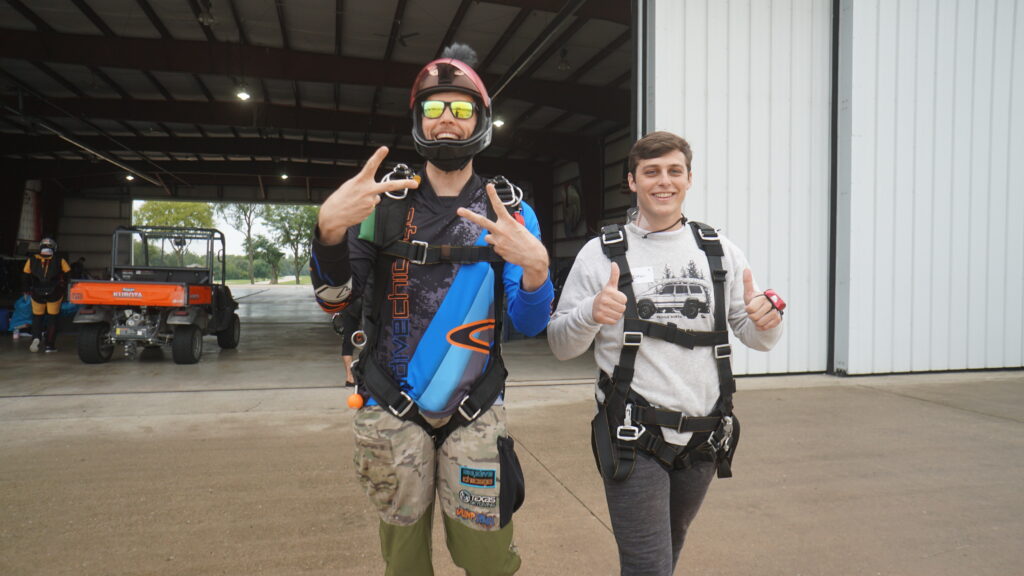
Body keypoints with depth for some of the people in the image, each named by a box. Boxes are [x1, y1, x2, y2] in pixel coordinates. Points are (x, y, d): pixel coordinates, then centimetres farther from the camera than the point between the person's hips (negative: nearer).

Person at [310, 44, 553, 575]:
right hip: (390, 412, 1)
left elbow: (529, 324, -8)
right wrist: (330, 227, -27)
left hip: (474, 416, 0)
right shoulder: (386, 199, -2)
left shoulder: (509, 210, -3)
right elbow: (334, 298, -7)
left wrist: (535, 267, -30)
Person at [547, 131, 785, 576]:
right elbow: (560, 346, -6)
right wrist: (591, 314, -27)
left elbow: (755, 337, 6)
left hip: (704, 436, 4)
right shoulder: (601, 254, -4)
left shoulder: (719, 251, 5)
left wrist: (767, 321, -17)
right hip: (633, 438, -4)